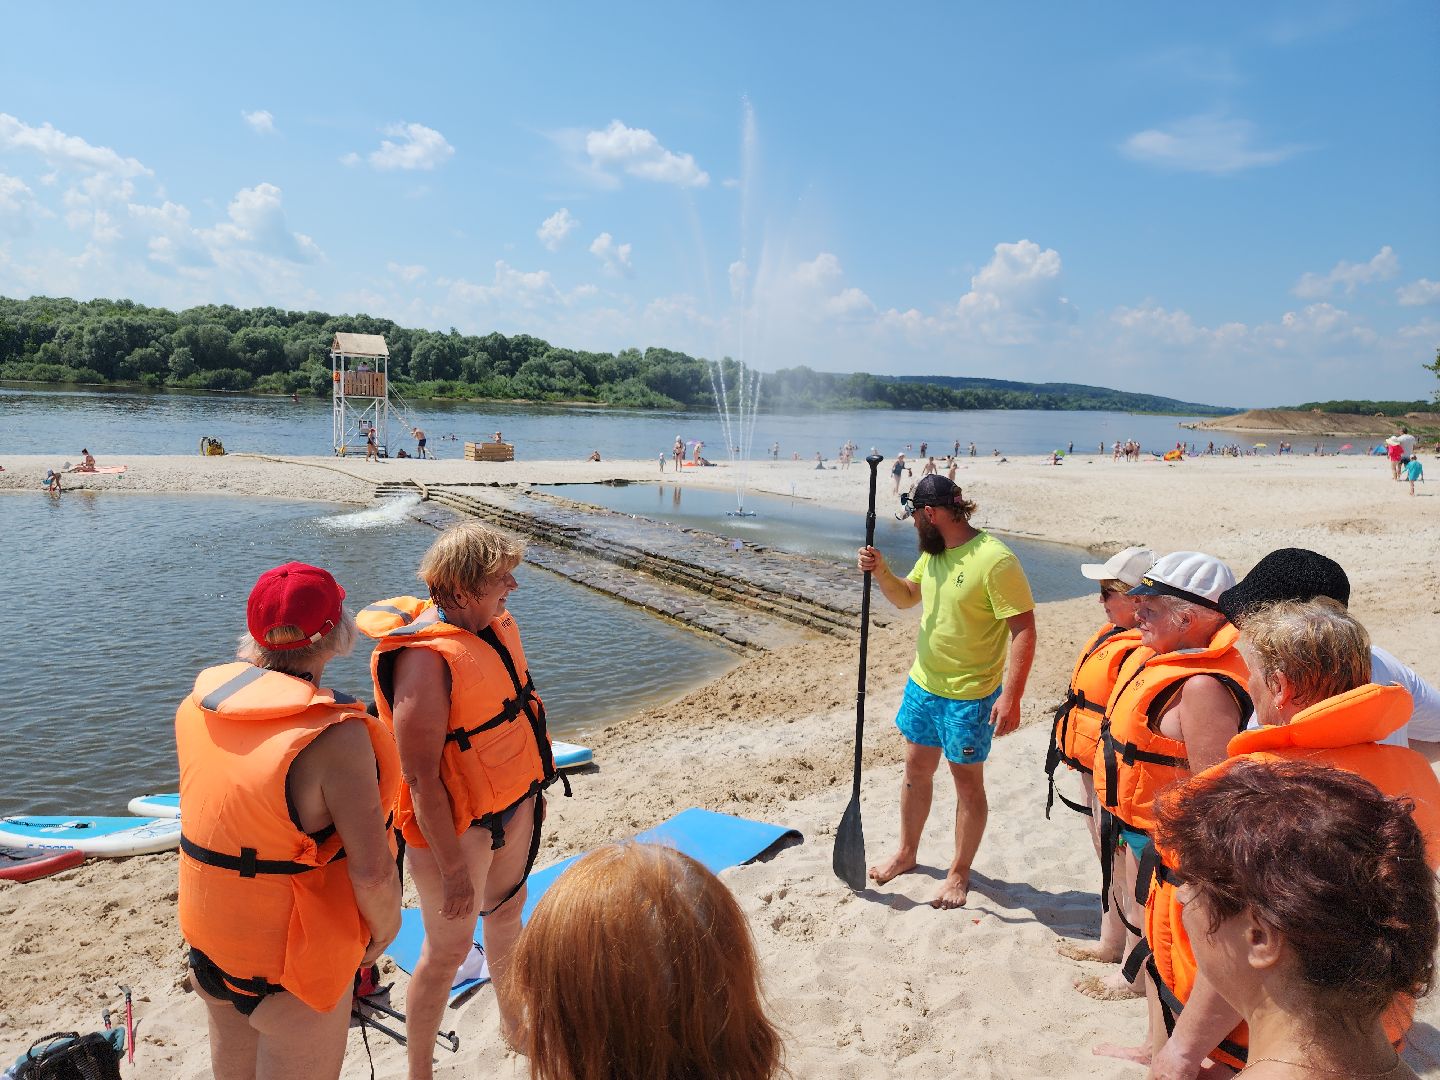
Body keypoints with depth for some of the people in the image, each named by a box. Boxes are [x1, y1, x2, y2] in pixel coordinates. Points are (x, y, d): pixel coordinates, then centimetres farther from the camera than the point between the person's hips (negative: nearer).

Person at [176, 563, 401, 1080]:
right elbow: (372, 872, -29)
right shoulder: (333, 733, -30)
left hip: (208, 938, 7)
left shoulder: (199, 703, -9)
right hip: (295, 955, -6)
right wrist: (384, 929, -6)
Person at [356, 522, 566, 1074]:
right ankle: (419, 1070, 31)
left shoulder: (497, 626, -2)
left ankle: (512, 1022, 51)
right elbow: (421, 777, -27)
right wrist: (452, 869, -23)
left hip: (513, 808, 8)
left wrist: (533, 789, 18)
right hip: (456, 824, -8)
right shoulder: (427, 656, -28)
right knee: (448, 949, 8)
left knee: (507, 912, 26)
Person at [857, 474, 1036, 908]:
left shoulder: (994, 560, -22)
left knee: (967, 781, 9)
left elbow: (1024, 630, -21)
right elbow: (907, 597, 19)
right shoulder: (933, 553, 4)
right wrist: (880, 571, -2)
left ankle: (960, 872, 26)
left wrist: (1011, 696, -26)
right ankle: (906, 853, 38)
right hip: (923, 685, 8)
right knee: (916, 769, 19)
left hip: (969, 697, -8)